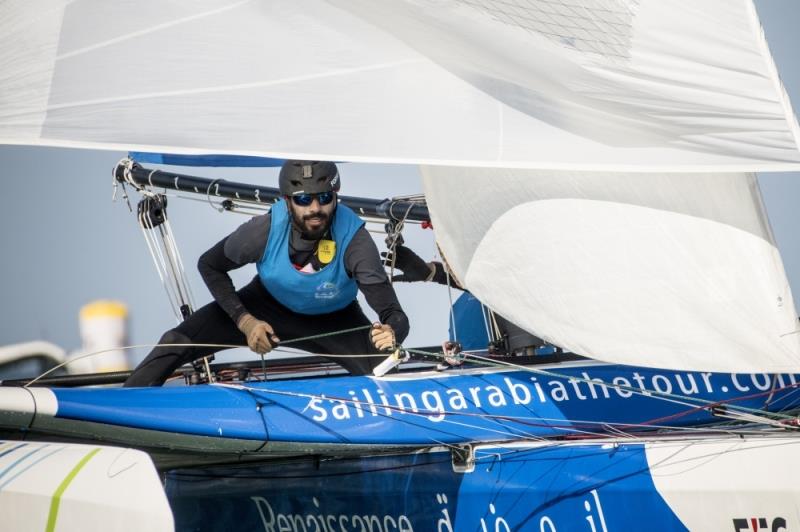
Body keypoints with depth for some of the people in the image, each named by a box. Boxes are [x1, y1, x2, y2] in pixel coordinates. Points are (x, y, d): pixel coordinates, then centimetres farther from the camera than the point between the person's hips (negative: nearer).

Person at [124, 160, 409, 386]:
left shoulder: (354, 239, -35)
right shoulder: (265, 230, -31)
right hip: (268, 305, 1)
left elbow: (395, 315, -38)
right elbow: (210, 265, -10)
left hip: (333, 319, -1)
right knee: (179, 341, -16)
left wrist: (390, 333, -62)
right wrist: (244, 320, -20)